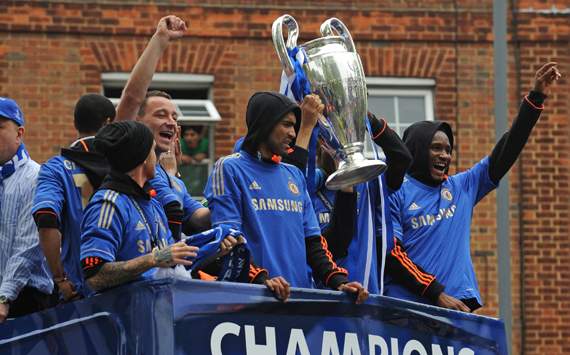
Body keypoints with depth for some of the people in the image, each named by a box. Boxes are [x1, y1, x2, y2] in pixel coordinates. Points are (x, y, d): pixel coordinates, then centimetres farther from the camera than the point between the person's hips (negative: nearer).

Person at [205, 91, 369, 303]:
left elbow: (312, 240, 20)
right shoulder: (229, 169, 1)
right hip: (253, 294, -6)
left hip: (301, 292, 6)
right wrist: (261, 278, -23)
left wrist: (338, 281, 4)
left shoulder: (294, 176, 22)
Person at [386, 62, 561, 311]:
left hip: (458, 305, 4)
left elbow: (506, 153, 15)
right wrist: (437, 294, -11)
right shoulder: (397, 194, 3)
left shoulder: (462, 187, 17)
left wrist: (536, 97, 9)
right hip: (409, 307, -4)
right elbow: (391, 254, -5)